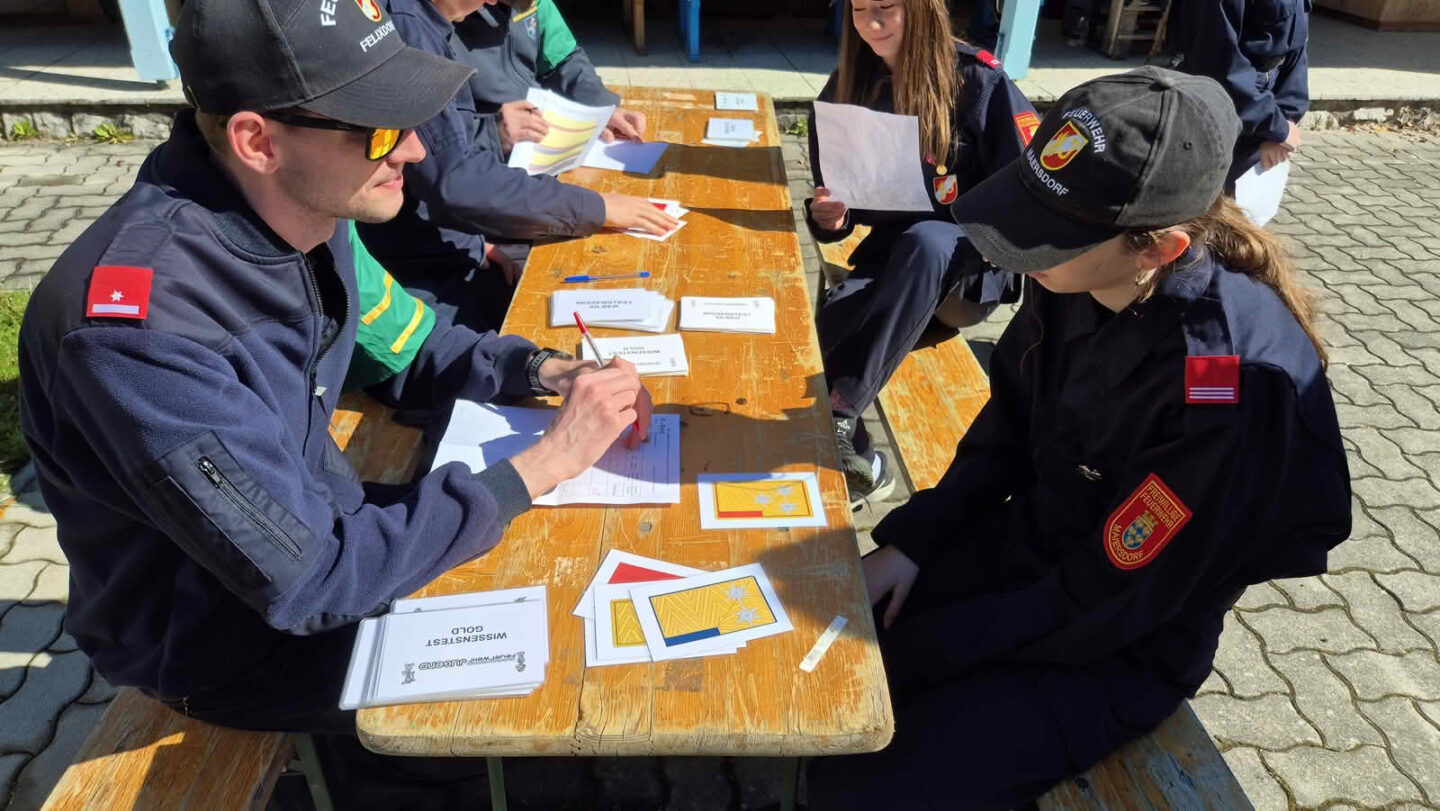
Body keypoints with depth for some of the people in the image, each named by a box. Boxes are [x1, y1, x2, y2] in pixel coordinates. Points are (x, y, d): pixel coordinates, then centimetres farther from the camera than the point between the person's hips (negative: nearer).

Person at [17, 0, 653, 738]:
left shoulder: (303, 209, -12)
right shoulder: (141, 324, -36)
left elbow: (408, 350, 5)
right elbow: (309, 583, -33)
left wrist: (547, 371, -13)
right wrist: (544, 461, -30)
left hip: (319, 522, 7)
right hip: (218, 639, -6)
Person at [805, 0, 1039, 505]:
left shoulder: (976, 80, -9)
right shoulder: (846, 88, 4)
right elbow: (839, 209, 12)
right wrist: (829, 218, -11)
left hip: (972, 269, -3)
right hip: (893, 261, 3)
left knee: (925, 241, -39)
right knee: (819, 338, -30)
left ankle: (840, 415, -37)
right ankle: (855, 459, -12)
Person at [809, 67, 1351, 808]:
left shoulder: (1231, 395, -32)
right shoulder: (1074, 280, -13)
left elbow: (1101, 606, -24)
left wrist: (902, 654, -18)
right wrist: (909, 541, -5)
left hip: (1113, 649, -6)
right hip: (1025, 546, 6)